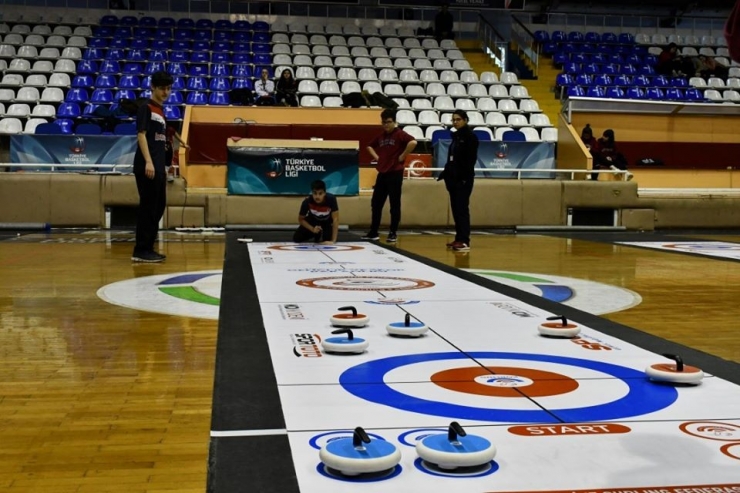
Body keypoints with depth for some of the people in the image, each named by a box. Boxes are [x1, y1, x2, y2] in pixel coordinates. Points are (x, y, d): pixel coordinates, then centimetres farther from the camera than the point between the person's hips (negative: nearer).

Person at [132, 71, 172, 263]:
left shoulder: (161, 112, 20)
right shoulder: (146, 108, -5)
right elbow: (141, 135, -14)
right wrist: (148, 162, -23)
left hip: (159, 167, 9)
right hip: (147, 166, -9)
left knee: (158, 207, 11)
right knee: (148, 207, -8)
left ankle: (148, 248, 18)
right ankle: (140, 251, -4)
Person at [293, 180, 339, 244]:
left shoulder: (331, 199, -37)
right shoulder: (307, 201, -32)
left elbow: (335, 219, -32)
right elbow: (301, 219, -16)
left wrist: (333, 240, -38)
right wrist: (312, 229, -32)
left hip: (327, 222, -1)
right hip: (312, 221, 1)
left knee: (328, 240, -25)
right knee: (297, 238, -15)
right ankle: (316, 236, 16)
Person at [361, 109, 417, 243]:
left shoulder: (399, 134, -8)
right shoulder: (380, 136, 13)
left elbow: (413, 142, -25)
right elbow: (370, 146, 31)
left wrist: (402, 156, -18)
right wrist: (376, 157, 14)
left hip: (395, 173, -7)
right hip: (382, 173, 7)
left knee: (394, 204, 0)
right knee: (376, 203, 8)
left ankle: (393, 233, 6)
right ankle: (373, 232, 16)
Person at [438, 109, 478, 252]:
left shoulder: (470, 136, -9)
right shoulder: (456, 136, 15)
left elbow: (471, 159, -15)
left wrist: (466, 177, -22)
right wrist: (445, 173, 18)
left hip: (464, 179, -8)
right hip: (453, 177, 8)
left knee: (462, 209, -10)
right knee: (455, 209, 9)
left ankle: (464, 241, -10)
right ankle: (459, 238, 15)